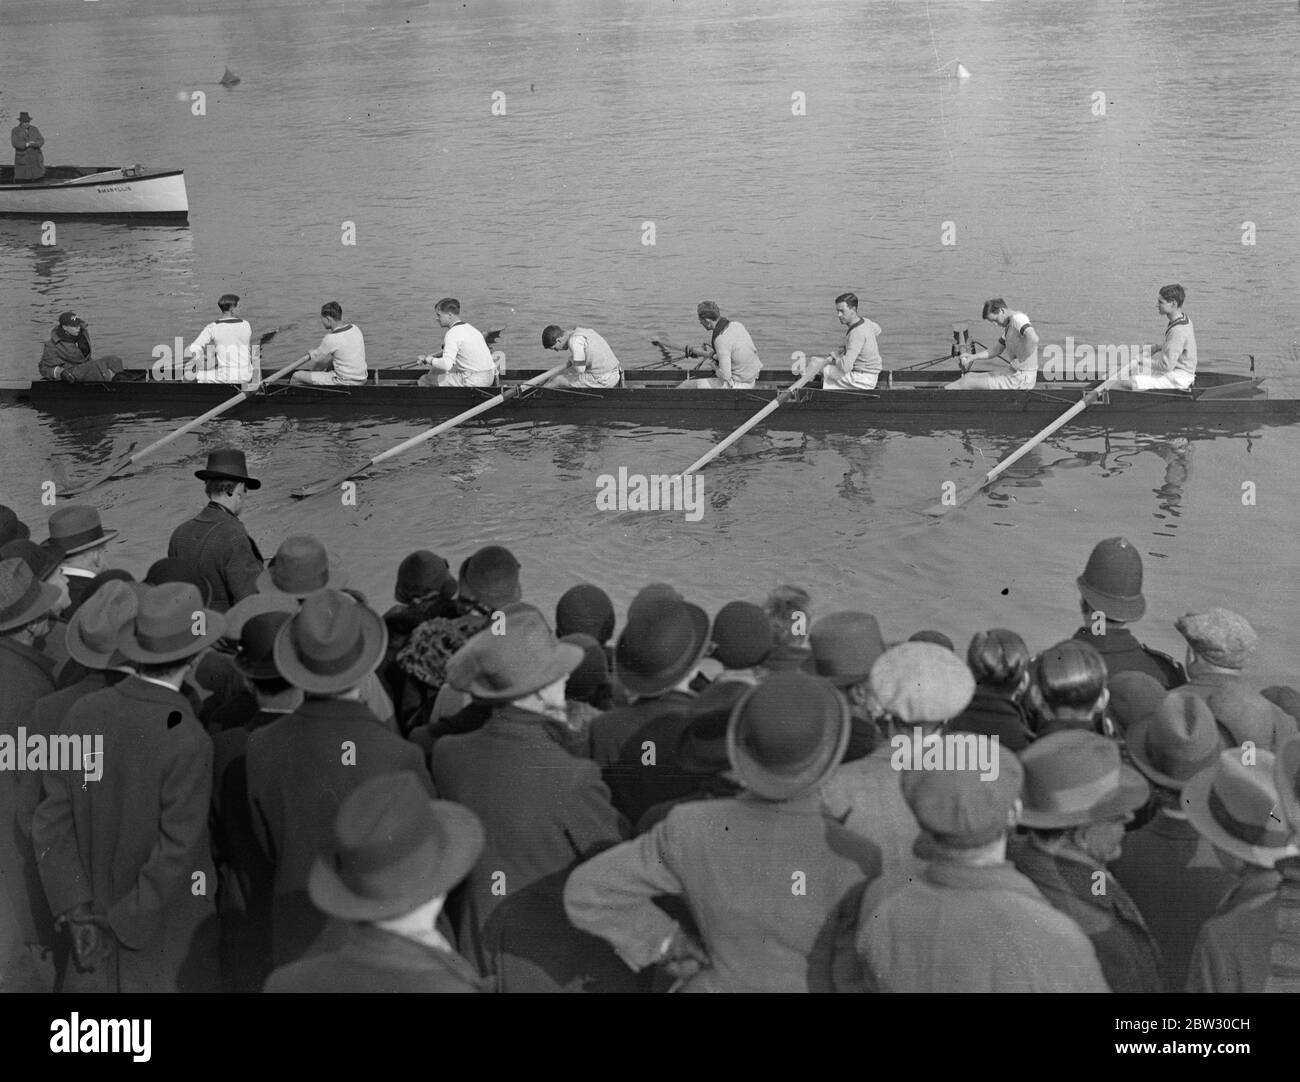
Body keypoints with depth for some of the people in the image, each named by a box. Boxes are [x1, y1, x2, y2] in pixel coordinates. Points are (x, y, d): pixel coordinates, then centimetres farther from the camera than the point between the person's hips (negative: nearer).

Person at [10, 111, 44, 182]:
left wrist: (34, 144, -23)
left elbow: (41, 141, -1)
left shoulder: (34, 129, 7)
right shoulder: (15, 131, -1)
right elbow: (15, 143, -15)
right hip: (22, 160, -3)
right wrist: (26, 144, -26)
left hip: (36, 159, 3)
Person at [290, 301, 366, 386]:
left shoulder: (331, 339, -21)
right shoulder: (355, 328, 1)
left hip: (344, 383, -8)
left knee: (297, 376, 3)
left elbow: (316, 359, -5)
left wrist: (311, 353, 19)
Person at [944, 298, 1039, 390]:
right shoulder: (1008, 326, 17)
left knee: (968, 380, -4)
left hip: (1022, 378, -10)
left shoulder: (1018, 318, -17)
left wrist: (1020, 361, -26)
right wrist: (971, 358, 10)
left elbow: (1033, 339, -36)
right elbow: (996, 351, 21)